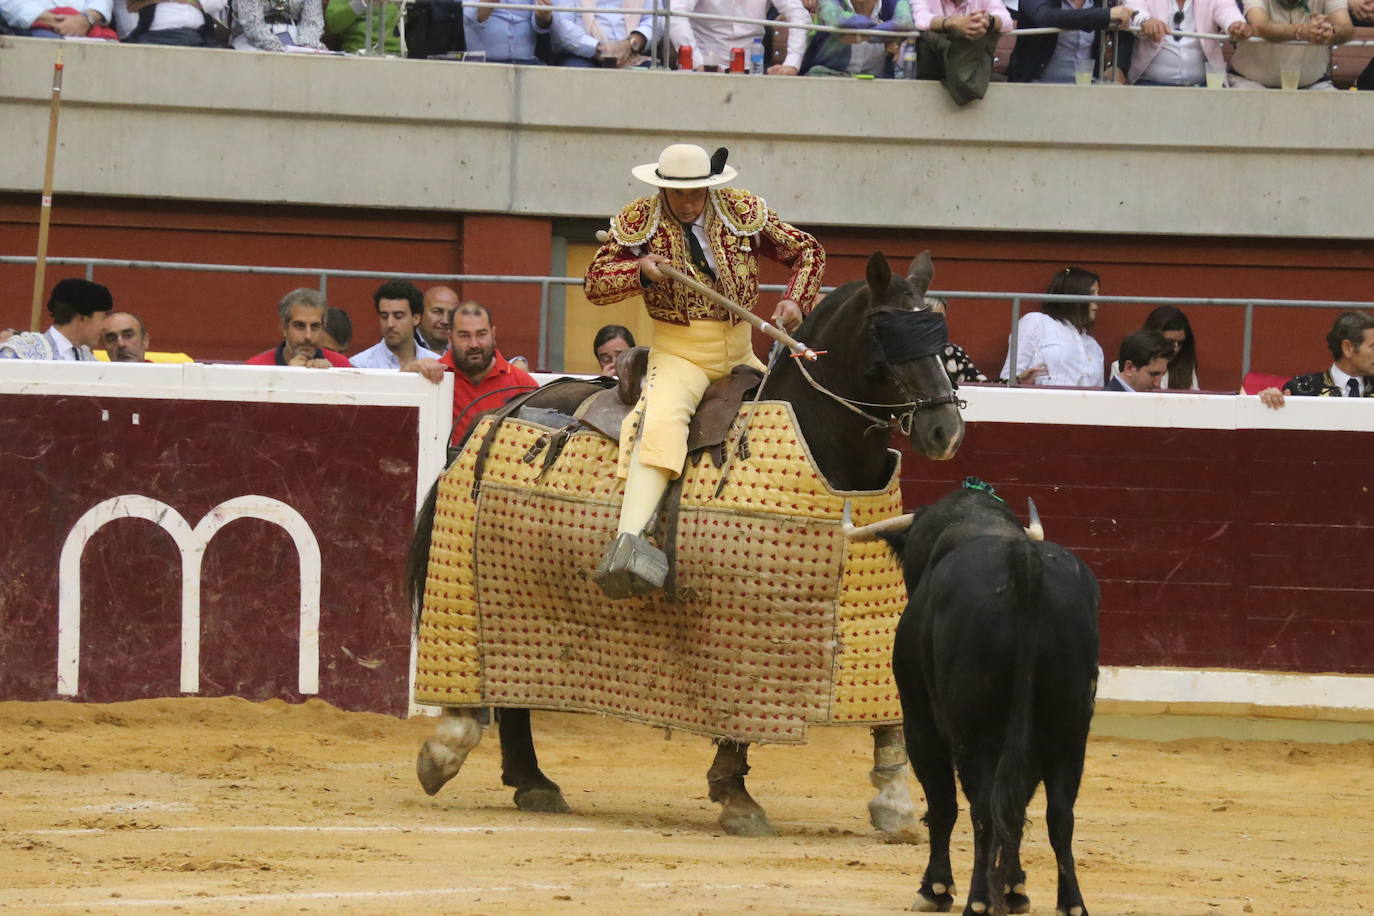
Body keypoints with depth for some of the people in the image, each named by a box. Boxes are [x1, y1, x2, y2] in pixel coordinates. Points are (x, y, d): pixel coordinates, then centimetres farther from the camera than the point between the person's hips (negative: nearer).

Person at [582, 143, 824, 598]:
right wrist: (639, 271, -19)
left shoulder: (744, 213, 3)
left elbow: (807, 252, 13)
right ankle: (629, 540, -51)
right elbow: (594, 283, 2)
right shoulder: (638, 223, -1)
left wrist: (794, 302, -6)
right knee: (661, 421, -33)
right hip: (678, 353, -5)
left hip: (740, 352, 5)